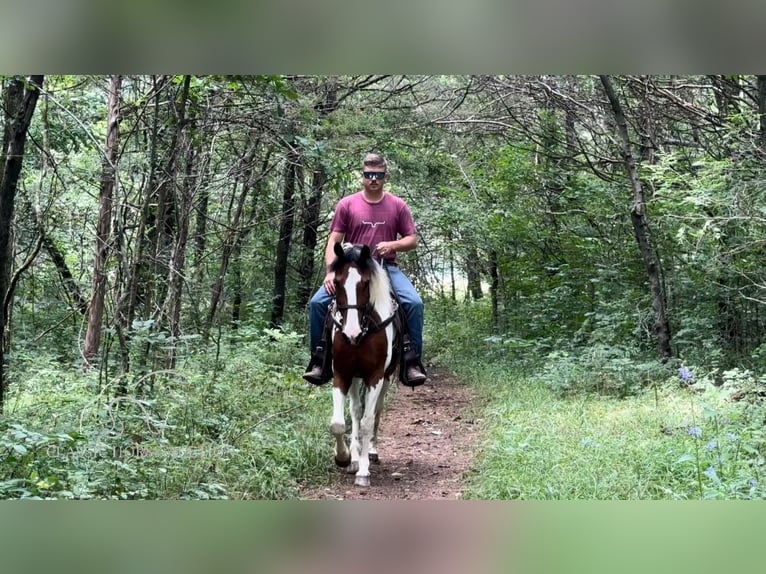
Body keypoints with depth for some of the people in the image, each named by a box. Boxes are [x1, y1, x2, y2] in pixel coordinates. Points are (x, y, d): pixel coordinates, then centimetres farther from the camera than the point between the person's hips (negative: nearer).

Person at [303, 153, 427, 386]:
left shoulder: (398, 206, 6)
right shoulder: (347, 205, 4)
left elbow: (412, 240, 9)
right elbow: (334, 241, 3)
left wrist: (392, 245, -11)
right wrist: (331, 271, -11)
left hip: (387, 268, 0)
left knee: (414, 303, -25)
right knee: (317, 302, -19)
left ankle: (412, 361, -16)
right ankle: (319, 360, -7)